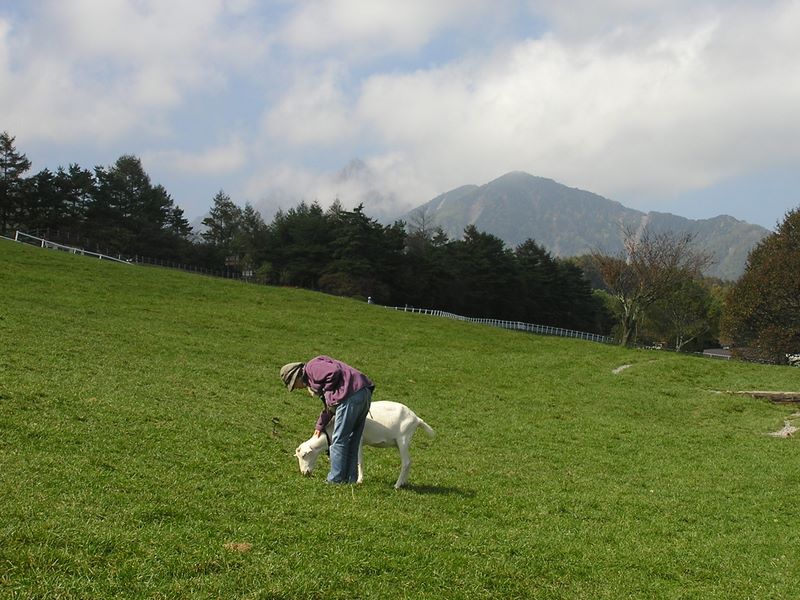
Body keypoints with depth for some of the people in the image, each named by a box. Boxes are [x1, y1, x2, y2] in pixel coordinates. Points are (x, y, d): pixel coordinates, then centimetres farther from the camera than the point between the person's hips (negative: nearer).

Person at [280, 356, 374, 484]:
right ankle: (350, 479, 21)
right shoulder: (312, 381, 31)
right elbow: (329, 406, 37)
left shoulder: (312, 367, 0)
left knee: (339, 440, -1)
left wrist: (327, 390, -3)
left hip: (351, 395, -11)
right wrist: (320, 426, 40)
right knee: (352, 441, 16)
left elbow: (335, 372, -17)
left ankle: (336, 480, 5)